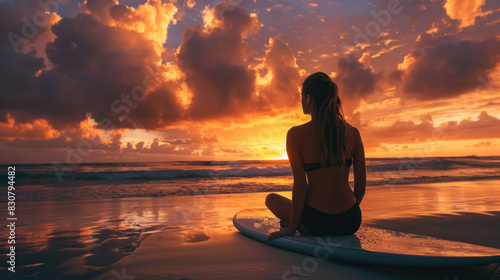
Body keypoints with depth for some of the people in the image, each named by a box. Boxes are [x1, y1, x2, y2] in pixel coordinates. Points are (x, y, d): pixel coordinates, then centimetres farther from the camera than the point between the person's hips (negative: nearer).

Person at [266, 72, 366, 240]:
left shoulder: (296, 134, -13)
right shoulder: (353, 133, -2)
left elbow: (300, 186, -13)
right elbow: (361, 184, 2)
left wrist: (292, 227, -2)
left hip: (316, 223, -4)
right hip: (351, 223, 4)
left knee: (271, 198, 23)